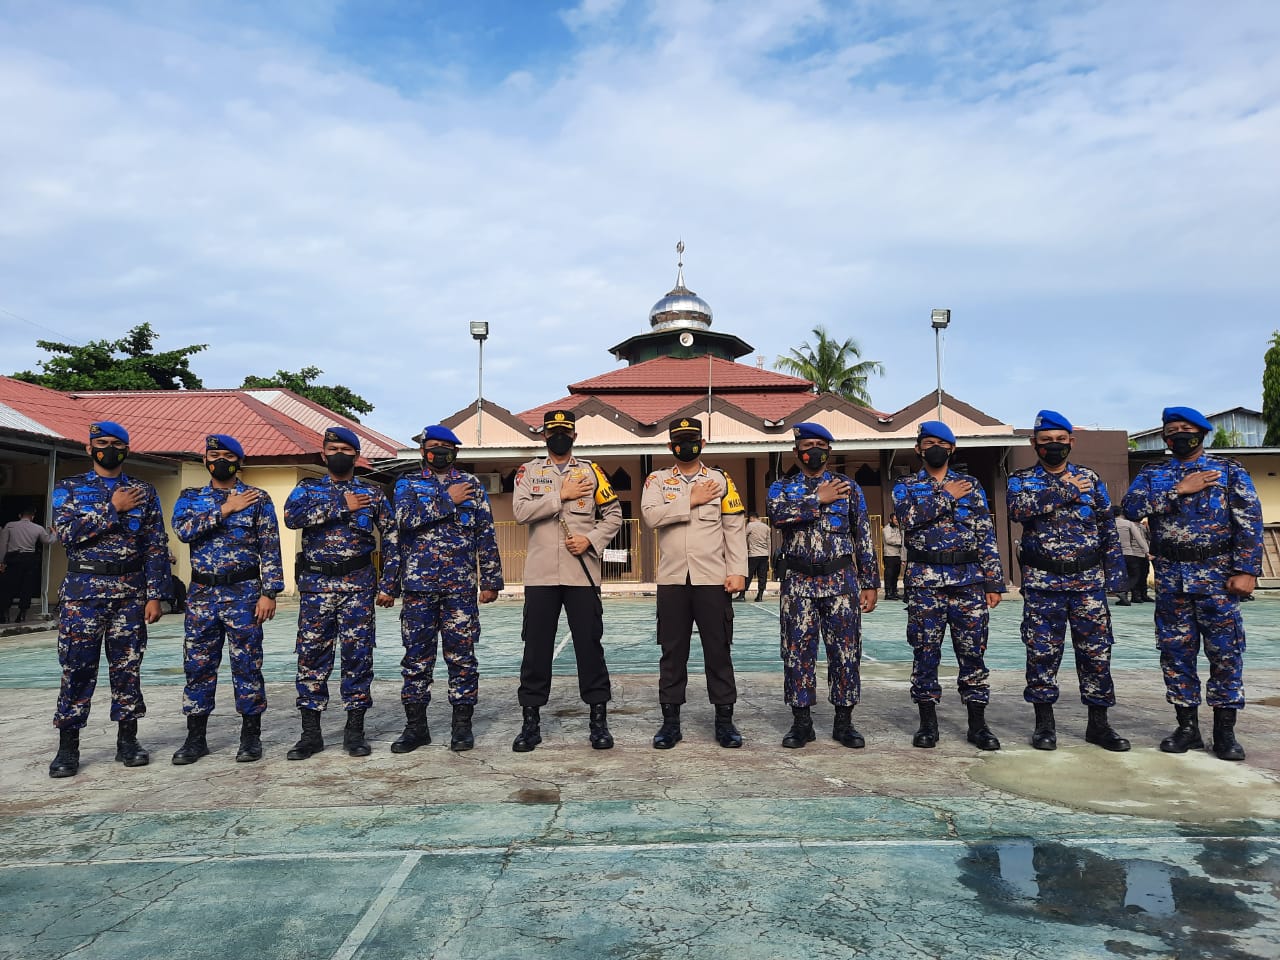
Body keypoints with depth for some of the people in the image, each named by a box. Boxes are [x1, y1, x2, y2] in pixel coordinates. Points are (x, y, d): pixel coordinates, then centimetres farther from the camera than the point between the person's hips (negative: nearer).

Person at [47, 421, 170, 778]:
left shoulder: (144, 492, 7)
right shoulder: (69, 488, 6)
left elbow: (157, 546, 4)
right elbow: (65, 532, -10)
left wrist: (155, 595, -2)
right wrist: (112, 509, -14)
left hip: (131, 591, 1)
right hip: (83, 589, -1)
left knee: (127, 665, 6)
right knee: (77, 666, 1)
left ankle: (127, 740, 16)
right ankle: (67, 747, 12)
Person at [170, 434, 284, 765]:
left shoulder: (258, 498, 2)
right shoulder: (190, 497, 10)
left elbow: (270, 548, -3)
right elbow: (183, 529, -11)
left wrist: (269, 592, -10)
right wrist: (225, 509, -13)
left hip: (244, 593, -3)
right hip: (201, 594, 3)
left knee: (247, 664, 1)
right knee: (198, 666, 7)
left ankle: (251, 736, 12)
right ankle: (195, 737, 20)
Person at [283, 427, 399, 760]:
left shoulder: (373, 493, 8)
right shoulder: (308, 488, 9)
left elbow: (391, 539, 6)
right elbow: (291, 516, -13)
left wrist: (388, 585, -2)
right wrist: (341, 506, -14)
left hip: (358, 585, -1)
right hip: (316, 584, 1)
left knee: (358, 654, 1)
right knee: (311, 654, 3)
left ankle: (355, 730, 12)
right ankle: (310, 732, 13)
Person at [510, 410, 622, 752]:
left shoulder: (591, 471, 9)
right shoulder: (529, 471, 9)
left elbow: (613, 514, 8)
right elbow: (521, 510, -8)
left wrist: (591, 539, -8)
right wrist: (561, 495, -11)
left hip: (582, 574, 0)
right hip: (540, 575, 0)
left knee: (590, 645, 3)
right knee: (536, 647, 5)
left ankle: (598, 718, 13)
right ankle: (530, 720, 16)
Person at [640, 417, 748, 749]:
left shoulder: (721, 480, 7)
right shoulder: (657, 480, 8)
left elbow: (734, 529, 3)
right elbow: (651, 515, -12)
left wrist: (737, 571, -6)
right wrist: (692, 501, -11)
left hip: (714, 579, 0)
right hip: (672, 580, 1)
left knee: (718, 650, 4)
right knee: (672, 652, 6)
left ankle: (724, 720, 15)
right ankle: (671, 721, 15)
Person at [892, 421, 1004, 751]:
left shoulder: (971, 486, 12)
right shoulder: (906, 486, 8)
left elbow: (986, 536, 8)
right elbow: (908, 516, -14)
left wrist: (993, 582, 1)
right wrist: (947, 497, -11)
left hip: (969, 578, 1)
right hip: (924, 580, -1)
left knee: (972, 651, 4)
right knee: (925, 651, 3)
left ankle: (978, 724, 14)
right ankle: (928, 723, 13)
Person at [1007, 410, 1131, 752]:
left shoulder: (1090, 479, 10)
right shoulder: (1021, 479, 4)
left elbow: (1108, 527, 11)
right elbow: (1017, 508, -19)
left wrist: (1115, 571, 3)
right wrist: (1066, 492, -17)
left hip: (1089, 580, 2)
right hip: (1042, 582, -2)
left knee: (1096, 650, 5)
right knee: (1042, 651, 2)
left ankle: (1098, 724, 17)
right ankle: (1044, 724, 14)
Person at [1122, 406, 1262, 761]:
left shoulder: (1229, 471, 5)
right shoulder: (1152, 474, 10)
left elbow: (1250, 522, -2)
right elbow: (1131, 507, -7)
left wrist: (1247, 570, -11)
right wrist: (1179, 490, -12)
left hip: (1218, 576, -2)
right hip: (1171, 577, 2)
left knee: (1226, 651, 1)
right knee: (1176, 651, 6)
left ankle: (1225, 731, 12)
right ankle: (1187, 726, 16)